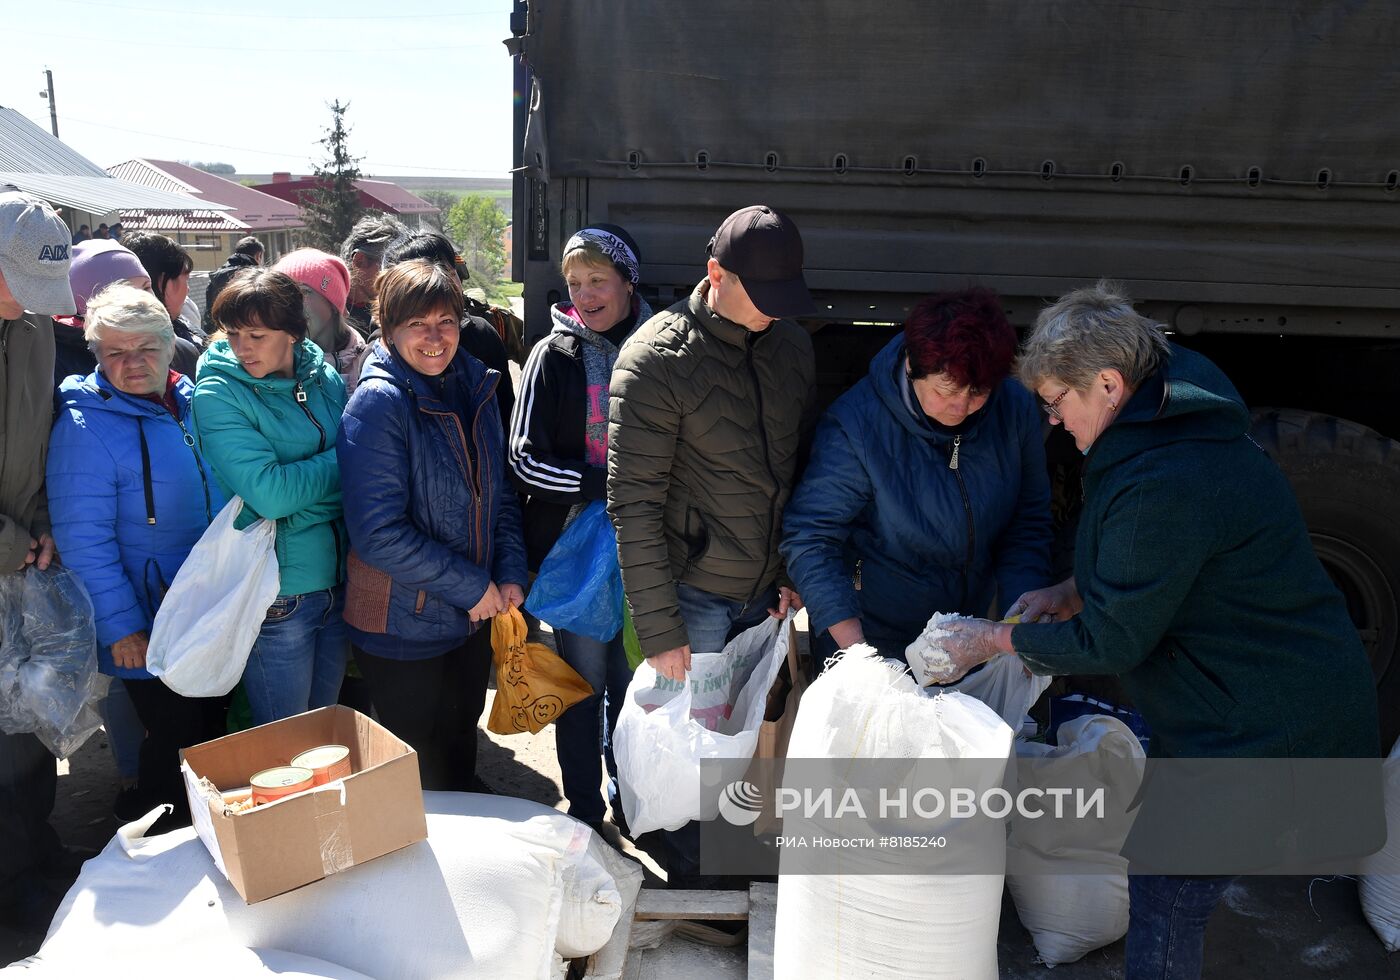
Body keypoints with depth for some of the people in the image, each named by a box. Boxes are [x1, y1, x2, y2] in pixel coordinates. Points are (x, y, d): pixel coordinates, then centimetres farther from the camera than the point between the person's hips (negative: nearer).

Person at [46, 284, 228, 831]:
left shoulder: (190, 402, 4)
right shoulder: (86, 425, -17)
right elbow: (83, 537, -19)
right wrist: (121, 626, -19)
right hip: (147, 630, -7)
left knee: (212, 732, 20)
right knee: (176, 744, 3)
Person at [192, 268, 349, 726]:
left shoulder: (325, 378, 3)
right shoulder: (218, 394, -11)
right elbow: (270, 495, -22)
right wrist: (341, 461, -12)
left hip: (338, 581, 5)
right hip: (277, 594, -5)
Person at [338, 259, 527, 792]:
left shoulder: (475, 386, 2)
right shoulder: (378, 402, -19)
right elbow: (378, 533, -24)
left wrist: (510, 575, -3)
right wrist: (472, 587, -18)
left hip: (474, 616, 6)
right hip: (404, 628, -6)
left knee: (461, 747, 24)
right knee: (417, 771, 12)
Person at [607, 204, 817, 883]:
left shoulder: (792, 345, 3)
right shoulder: (655, 358, -16)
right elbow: (633, 505, -17)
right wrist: (659, 631, -17)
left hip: (765, 596, 5)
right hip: (693, 597, -5)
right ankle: (690, 888, 31)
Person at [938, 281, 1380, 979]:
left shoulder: (1164, 485, -30)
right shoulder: (1172, 425, 3)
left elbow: (1110, 642, -21)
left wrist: (991, 640, -9)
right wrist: (1070, 593, 5)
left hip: (1267, 735, -10)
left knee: (1162, 899, 1)